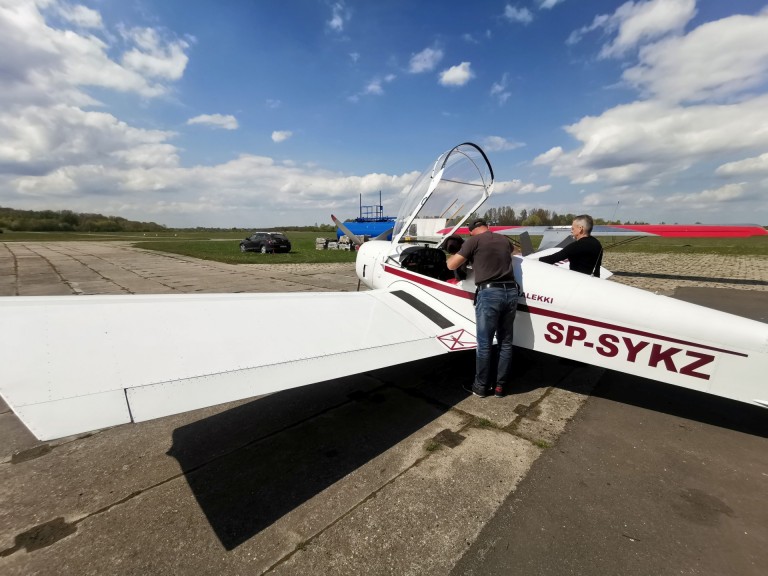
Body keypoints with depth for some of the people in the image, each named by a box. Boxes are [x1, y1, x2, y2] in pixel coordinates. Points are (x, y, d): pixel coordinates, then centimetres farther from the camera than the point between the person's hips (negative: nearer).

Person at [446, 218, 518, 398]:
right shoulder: (504, 240, 18)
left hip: (489, 293, -6)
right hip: (511, 292, 6)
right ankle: (500, 386, 24)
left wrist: (459, 255, 22)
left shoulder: (474, 240, 1)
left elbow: (451, 265, -1)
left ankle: (480, 387, 19)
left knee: (484, 343, 5)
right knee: (506, 342, 14)